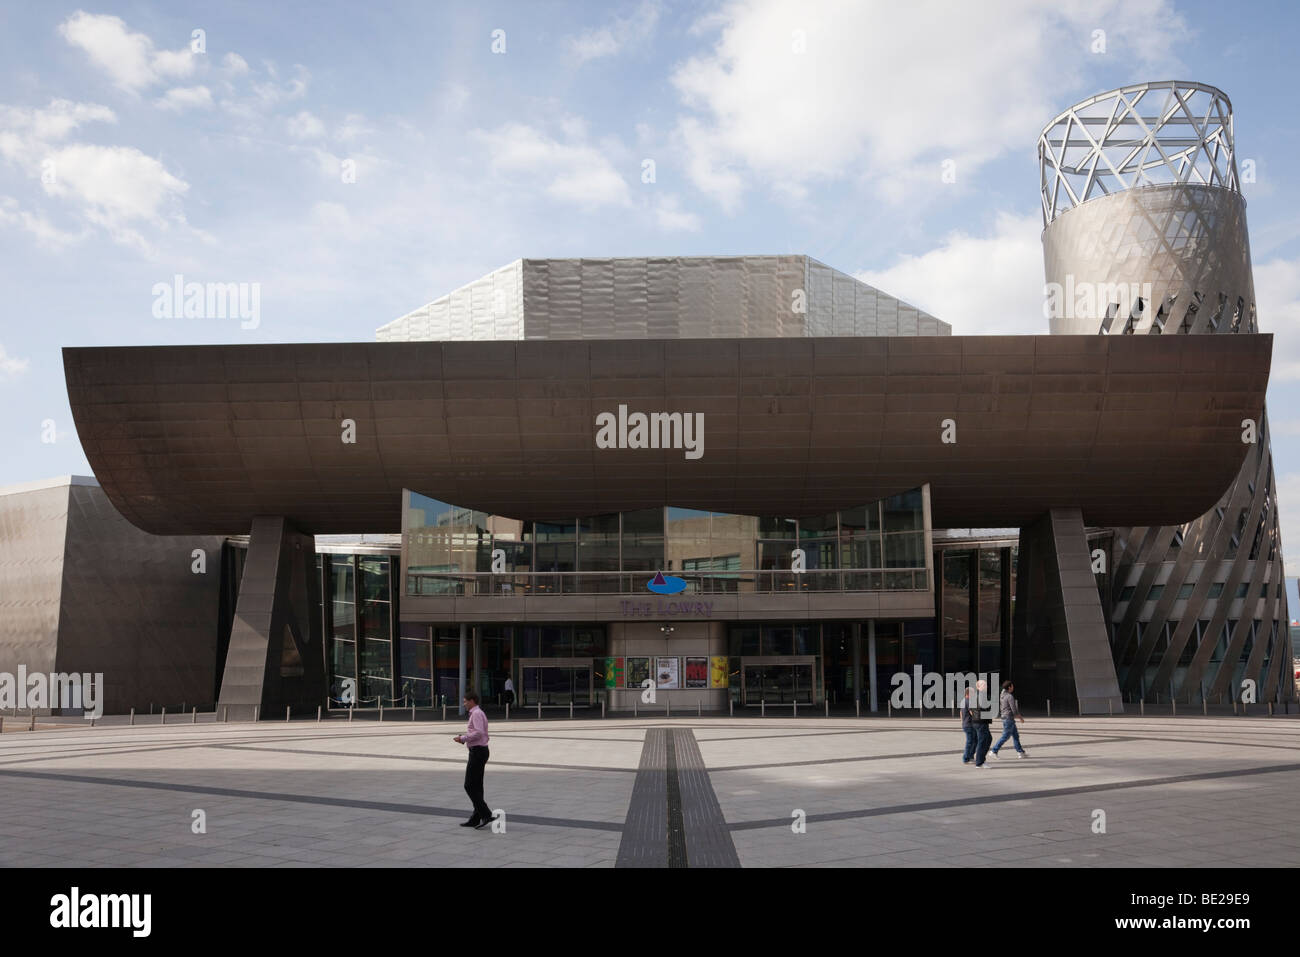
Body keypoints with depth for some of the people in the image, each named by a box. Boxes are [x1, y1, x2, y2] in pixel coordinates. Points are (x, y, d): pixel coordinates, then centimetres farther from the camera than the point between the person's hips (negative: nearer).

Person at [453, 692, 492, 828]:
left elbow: (478, 733, -26)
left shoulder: (476, 714, -13)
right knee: (476, 787, 11)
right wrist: (463, 738, 16)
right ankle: (475, 819, 14)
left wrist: (463, 738, -17)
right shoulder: (480, 713, 19)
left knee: (470, 786, -8)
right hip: (481, 751, 10)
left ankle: (486, 815, -11)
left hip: (477, 752, -10)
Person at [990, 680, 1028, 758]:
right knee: (1005, 736, -5)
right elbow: (1014, 710, -19)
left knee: (1015, 735, 12)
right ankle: (994, 751, -3)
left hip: (1005, 718, 10)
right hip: (1009, 719, -10)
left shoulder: (1002, 696, 12)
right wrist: (1020, 718, -3)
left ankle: (1021, 752, 15)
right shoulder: (1010, 697, -16)